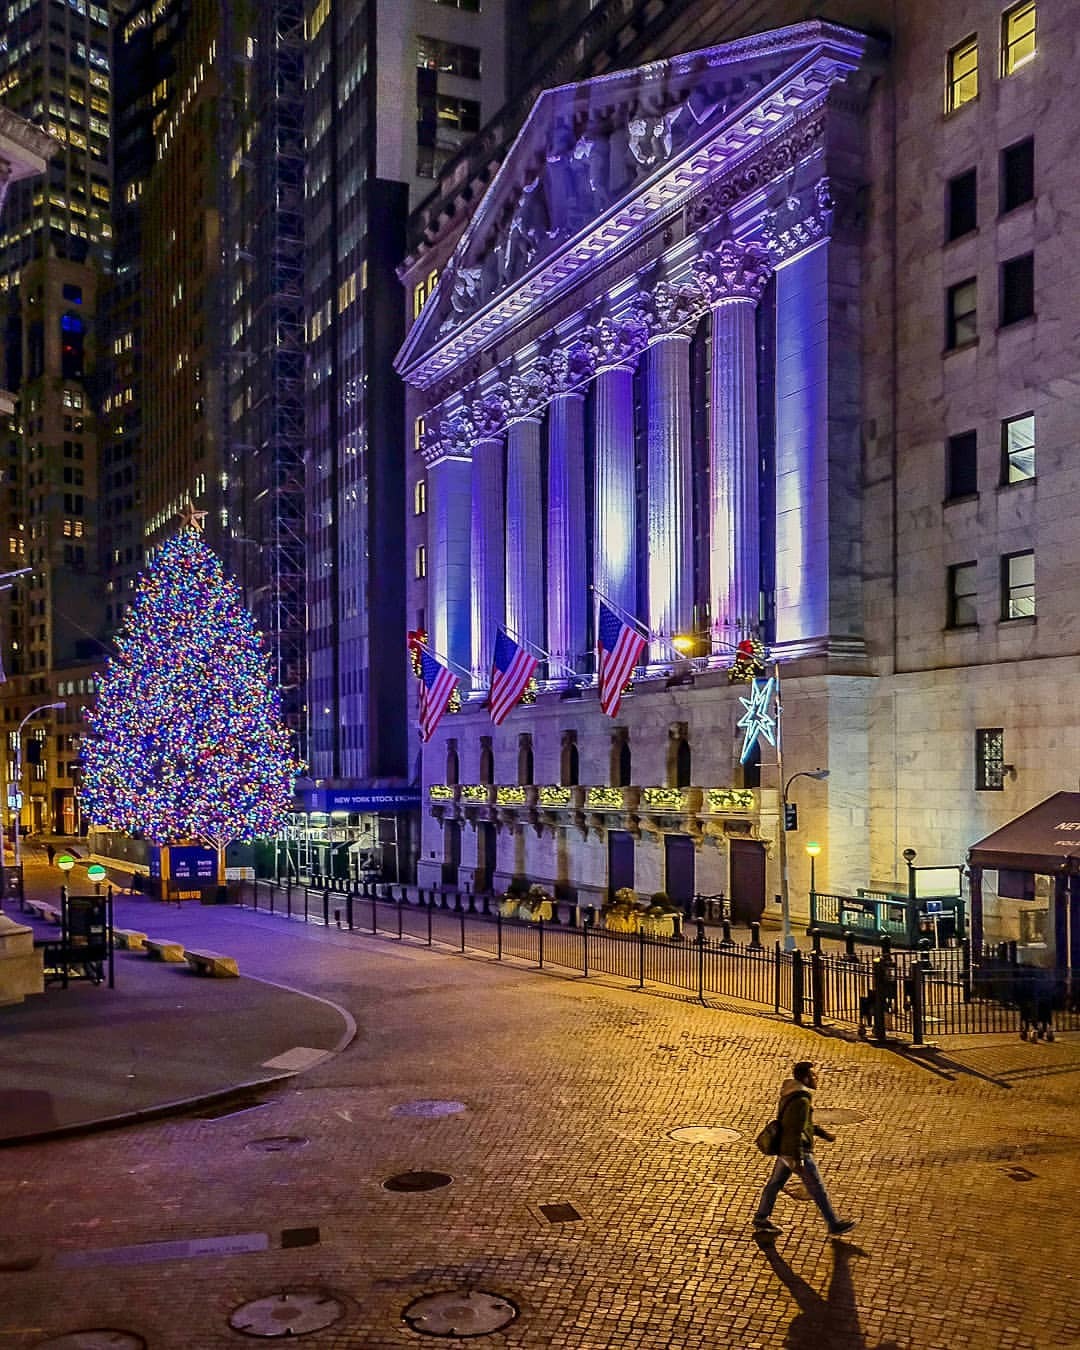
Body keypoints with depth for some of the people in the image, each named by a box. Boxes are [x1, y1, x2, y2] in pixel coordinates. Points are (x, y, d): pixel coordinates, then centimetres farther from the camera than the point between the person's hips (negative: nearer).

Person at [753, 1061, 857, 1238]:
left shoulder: (791, 1093, 6)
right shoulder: (801, 1101, -25)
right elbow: (796, 1131, -26)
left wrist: (822, 1133, 22)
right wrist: (798, 1160, -23)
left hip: (784, 1150, 9)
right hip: (796, 1152, -9)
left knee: (775, 1183, 17)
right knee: (818, 1189, 4)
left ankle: (761, 1220, 27)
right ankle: (834, 1226, 16)